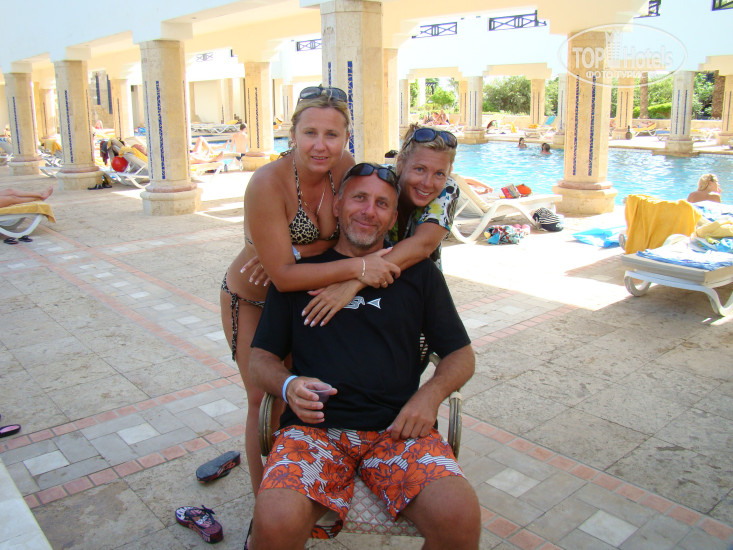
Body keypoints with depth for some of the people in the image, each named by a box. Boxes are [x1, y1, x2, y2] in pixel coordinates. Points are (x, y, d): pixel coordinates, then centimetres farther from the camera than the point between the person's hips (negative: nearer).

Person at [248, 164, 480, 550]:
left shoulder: (419, 273, 15)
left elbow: (461, 354, 17)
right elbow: (261, 356, 13)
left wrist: (431, 393, -5)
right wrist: (289, 386, -10)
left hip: (398, 428, 1)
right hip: (315, 425, -1)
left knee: (460, 518, -26)